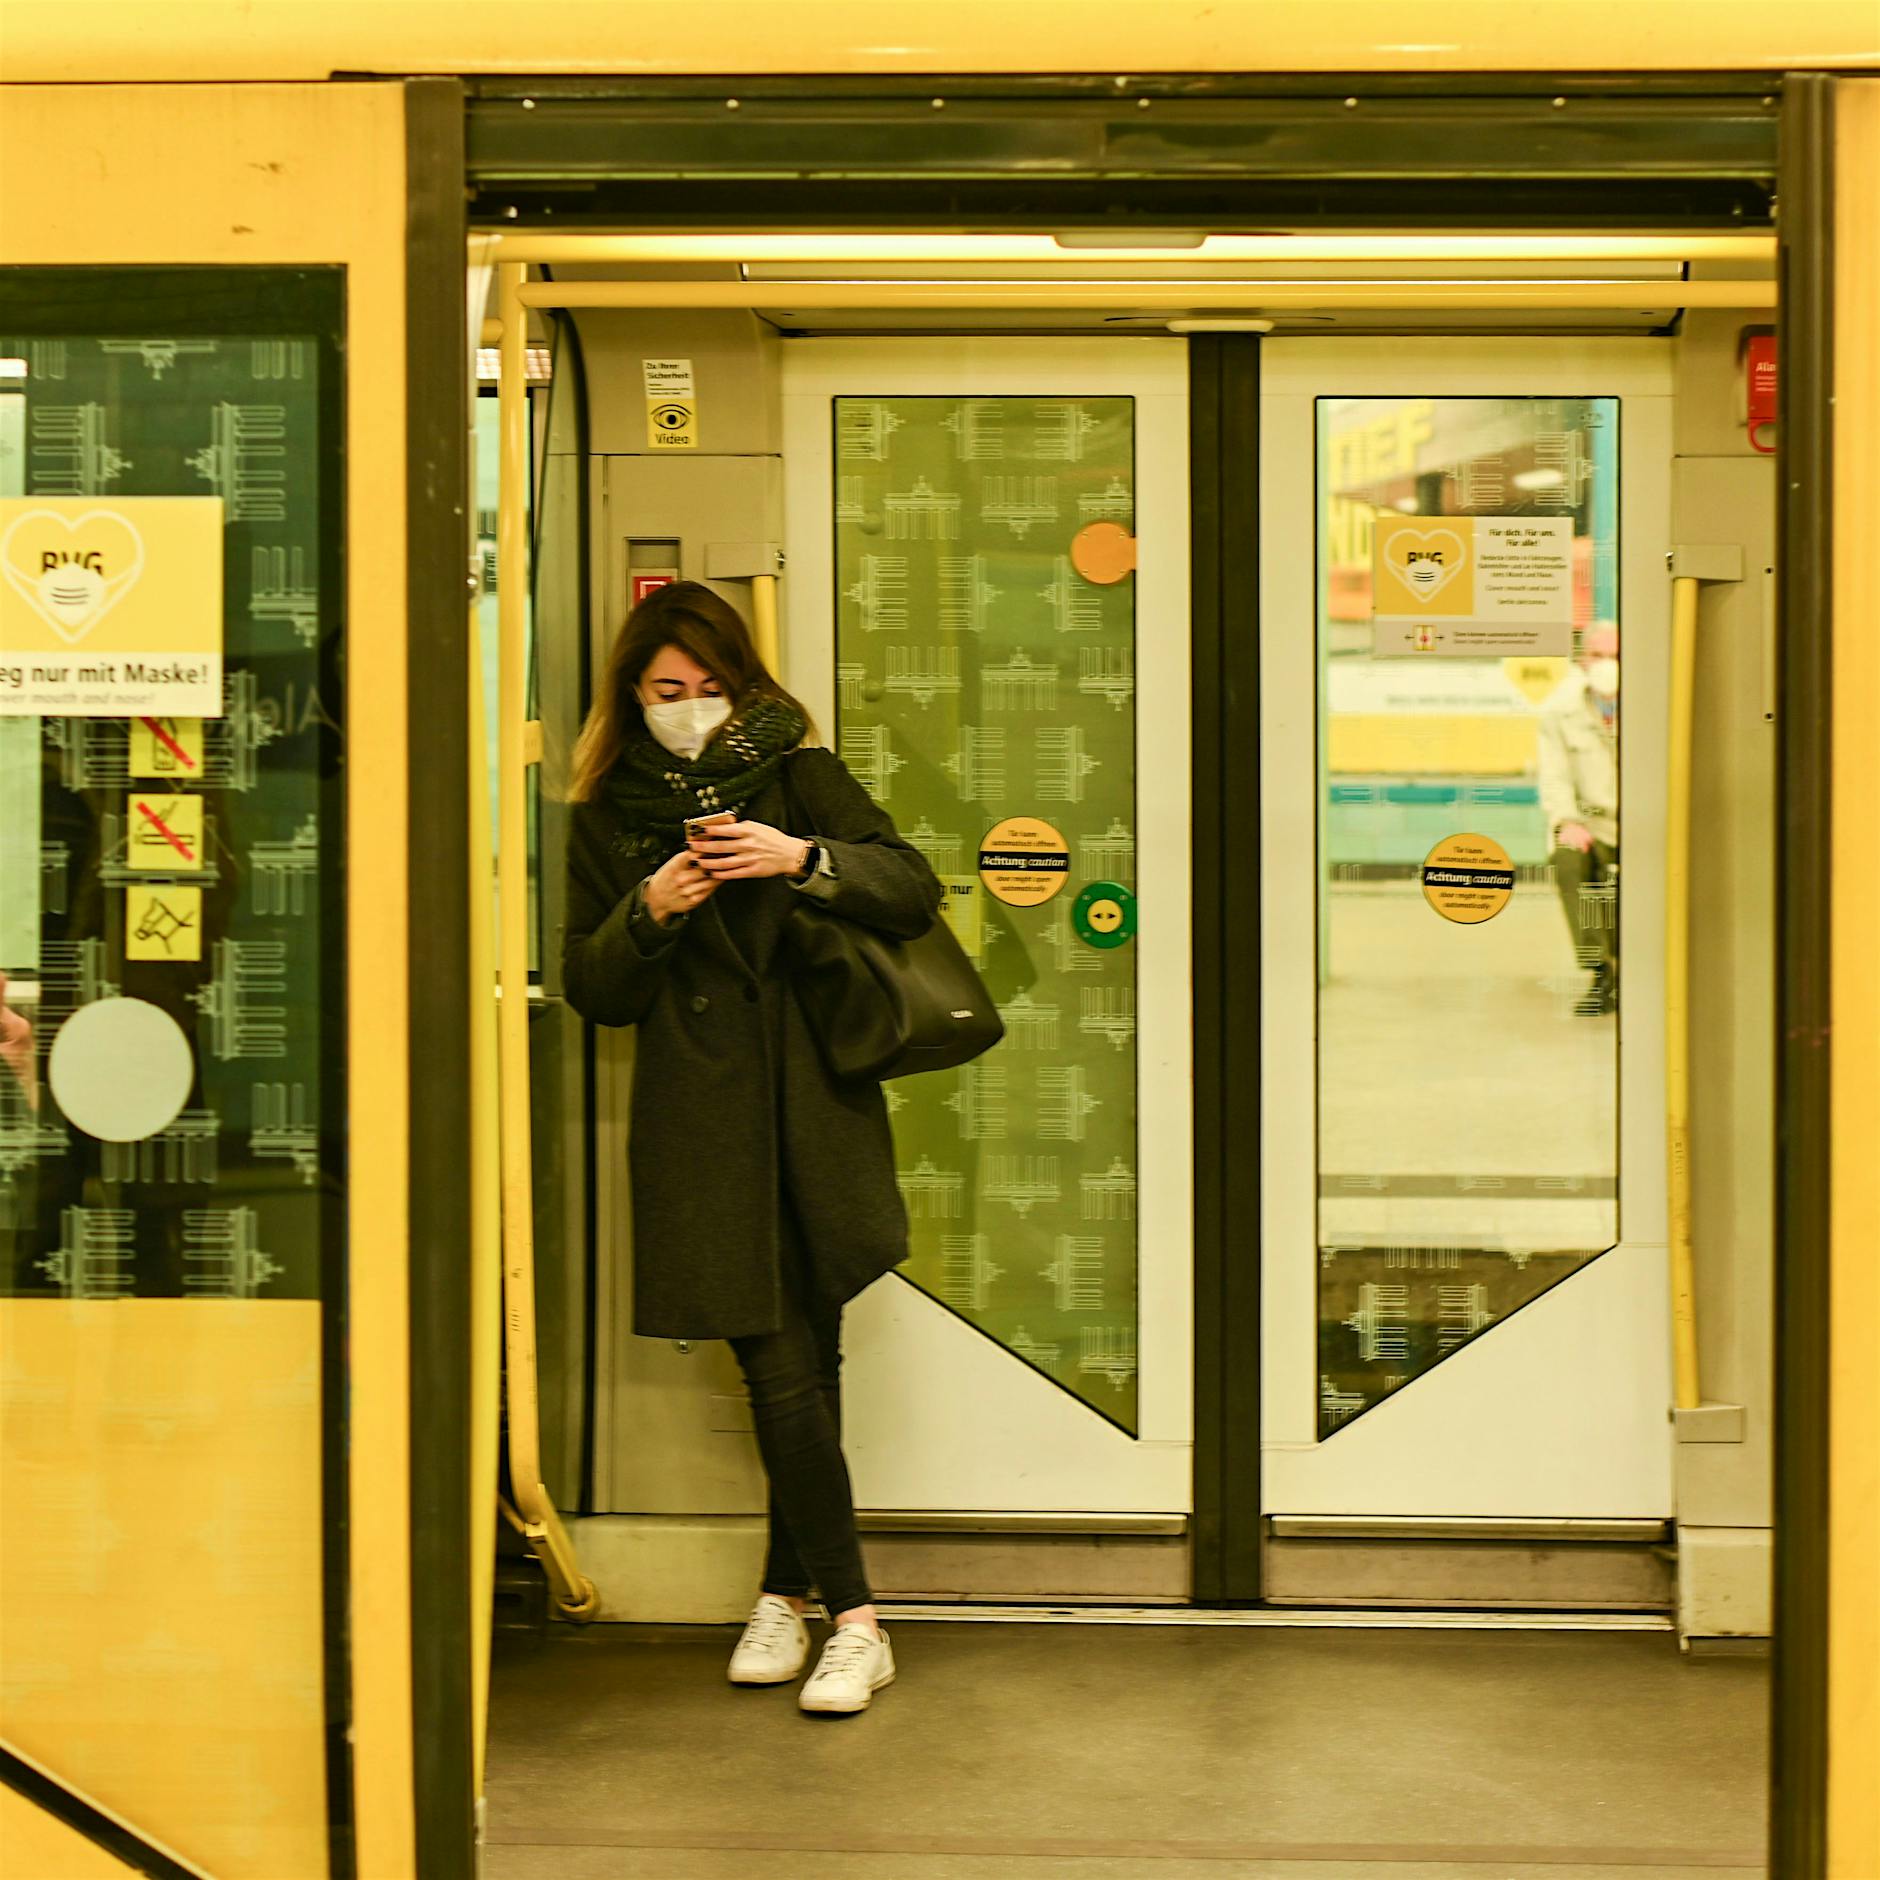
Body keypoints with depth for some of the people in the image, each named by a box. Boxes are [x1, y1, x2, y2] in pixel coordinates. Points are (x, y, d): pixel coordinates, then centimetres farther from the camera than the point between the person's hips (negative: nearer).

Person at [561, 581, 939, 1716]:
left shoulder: (797, 777, 9)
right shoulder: (607, 820, 12)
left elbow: (916, 892, 0)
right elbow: (593, 991, 10)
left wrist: (805, 858, -15)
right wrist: (649, 912, -9)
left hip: (813, 1109, 0)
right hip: (702, 1126, 0)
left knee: (804, 1369, -2)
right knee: (784, 1376, -5)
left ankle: (788, 1591, 13)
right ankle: (853, 1619, 2)